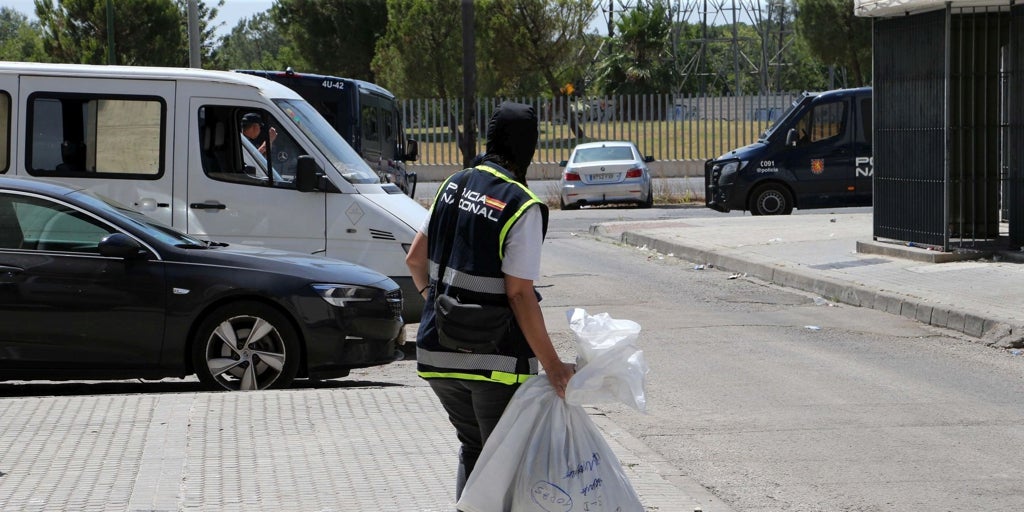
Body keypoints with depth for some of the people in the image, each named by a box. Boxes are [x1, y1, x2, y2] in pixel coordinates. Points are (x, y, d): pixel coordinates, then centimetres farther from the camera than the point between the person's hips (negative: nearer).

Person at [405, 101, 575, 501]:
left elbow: (415, 259, 13)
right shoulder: (522, 207, -15)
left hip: (439, 352, 6)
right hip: (496, 359, -6)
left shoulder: (454, 185, 5)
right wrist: (553, 366, -16)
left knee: (472, 449, 21)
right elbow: (519, 294, -18)